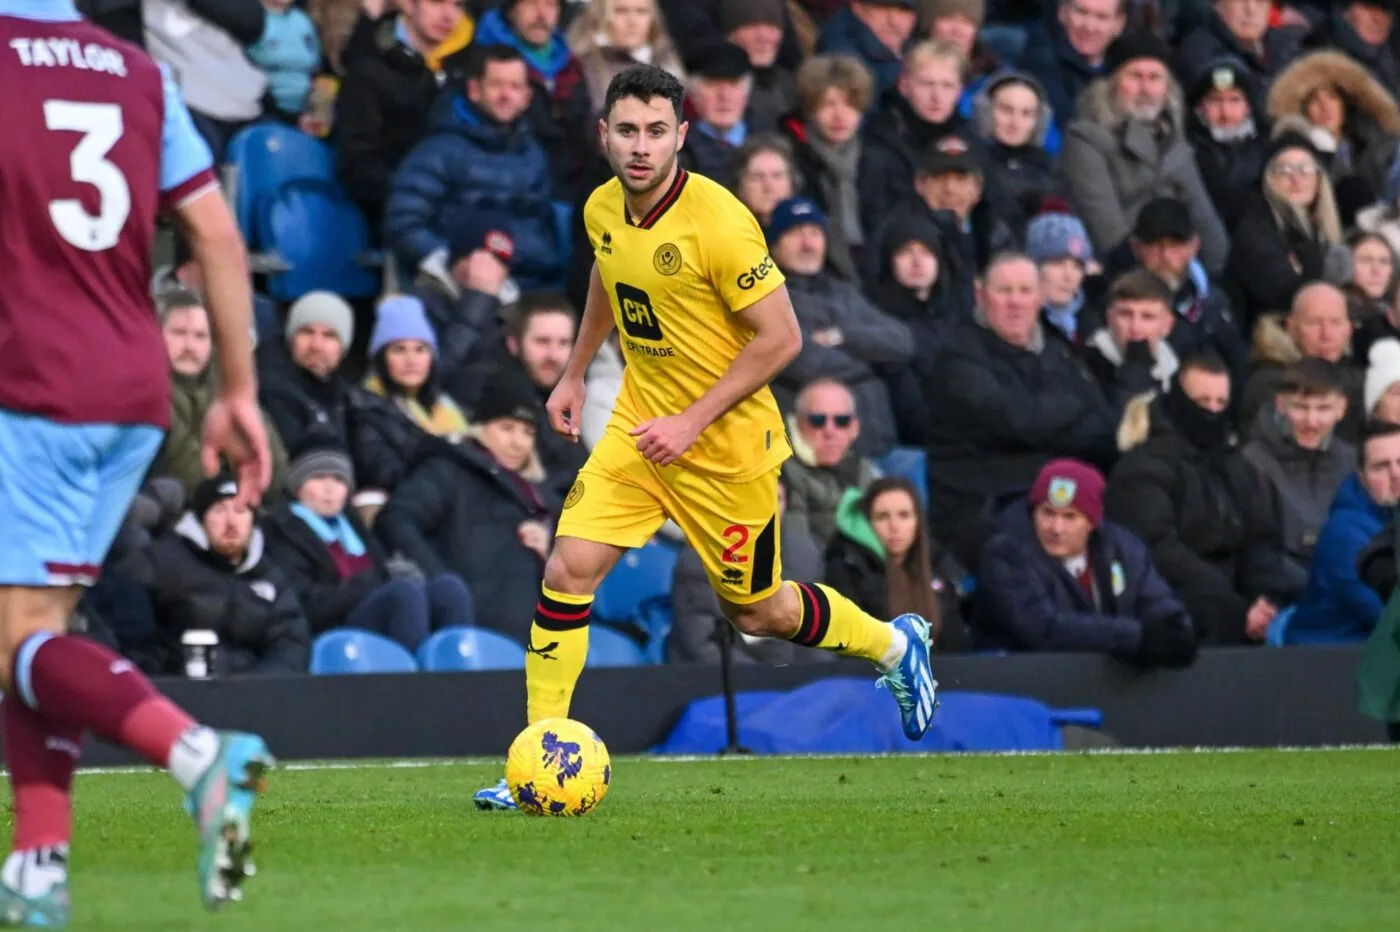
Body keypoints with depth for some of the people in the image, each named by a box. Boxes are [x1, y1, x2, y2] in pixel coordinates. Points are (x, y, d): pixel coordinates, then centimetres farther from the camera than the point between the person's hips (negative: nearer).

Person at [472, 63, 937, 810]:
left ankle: (895, 646, 38)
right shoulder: (603, 210, -3)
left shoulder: (718, 222, -24)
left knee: (756, 612, 10)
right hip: (638, 424, 5)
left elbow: (781, 338, -21)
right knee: (568, 570, -11)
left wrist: (692, 421, -21)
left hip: (725, 442, -5)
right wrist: (574, 373, 22)